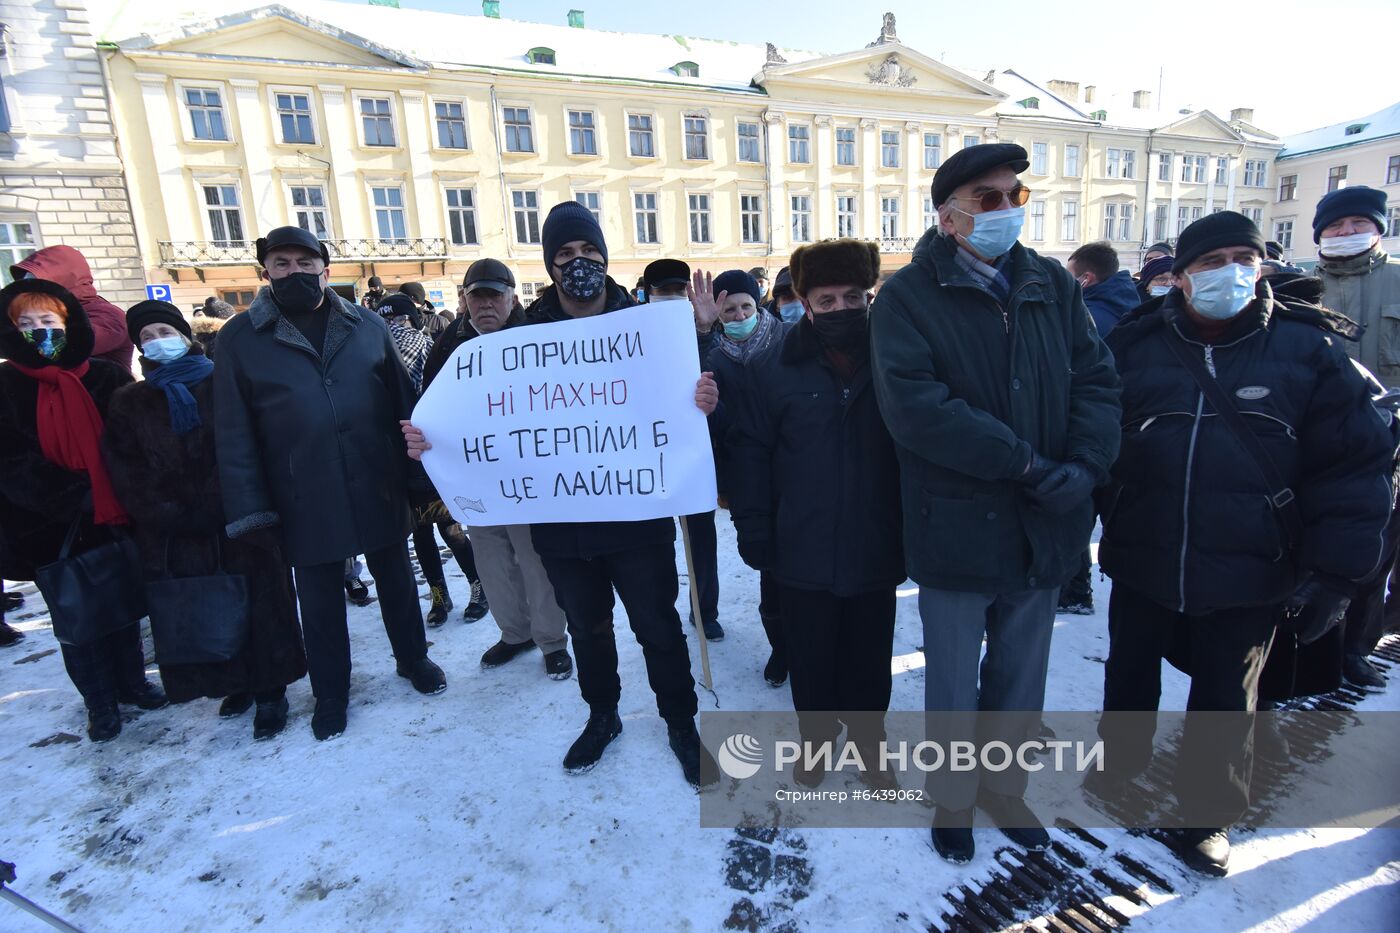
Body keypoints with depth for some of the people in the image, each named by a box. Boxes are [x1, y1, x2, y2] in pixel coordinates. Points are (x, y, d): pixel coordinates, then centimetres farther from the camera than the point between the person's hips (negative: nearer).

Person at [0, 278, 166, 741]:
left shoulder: (108, 378, -1)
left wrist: (120, 498, -16)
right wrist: (77, 499, -18)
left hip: (113, 522, 1)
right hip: (49, 530, 0)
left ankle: (132, 682, 32)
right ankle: (100, 703, 25)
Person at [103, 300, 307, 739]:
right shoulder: (129, 404, 11)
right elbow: (128, 475, 2)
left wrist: (216, 506, -14)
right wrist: (179, 517, -10)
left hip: (241, 530, -3)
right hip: (174, 541, 3)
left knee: (258, 611, 1)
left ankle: (269, 691, 15)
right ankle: (236, 684, 28)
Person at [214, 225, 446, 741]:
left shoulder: (368, 327, 4)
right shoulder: (240, 338, 0)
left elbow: (403, 401, 5)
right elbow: (233, 432, -2)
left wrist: (420, 473, 2)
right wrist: (250, 510, -7)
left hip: (379, 489, 1)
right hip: (305, 501, -1)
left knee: (395, 579, 16)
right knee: (319, 598, 13)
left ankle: (413, 659, 38)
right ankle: (330, 693, 32)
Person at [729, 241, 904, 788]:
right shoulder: (774, 370, -6)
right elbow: (750, 454, -4)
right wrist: (753, 532, -8)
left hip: (875, 550, 1)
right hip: (802, 552, -1)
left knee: (869, 658, 17)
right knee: (809, 658, 16)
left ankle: (868, 740, 42)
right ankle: (815, 737, 41)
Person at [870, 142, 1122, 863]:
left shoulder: (1054, 285, 6)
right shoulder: (909, 297, -9)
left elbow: (1097, 382, 2)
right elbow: (915, 407, -22)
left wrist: (1084, 467, -15)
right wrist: (1027, 463, -20)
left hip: (1045, 526, 5)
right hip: (957, 528, -4)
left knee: (1022, 675, 20)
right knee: (954, 682, 14)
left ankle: (1004, 784, 45)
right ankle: (954, 797, 39)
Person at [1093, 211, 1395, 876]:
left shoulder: (1308, 349, -2)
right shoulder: (1133, 345, 0)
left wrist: (1333, 572, -7)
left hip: (1247, 578, 0)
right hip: (1140, 563, 1)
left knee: (1226, 701, 16)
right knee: (1129, 675, 19)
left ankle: (1210, 811, 38)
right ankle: (1120, 761, 44)